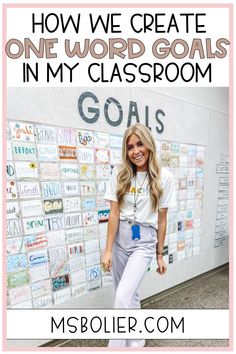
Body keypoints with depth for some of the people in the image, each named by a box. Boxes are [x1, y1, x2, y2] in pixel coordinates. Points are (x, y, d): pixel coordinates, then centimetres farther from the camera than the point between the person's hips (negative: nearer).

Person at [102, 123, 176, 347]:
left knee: (123, 296, -12)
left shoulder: (164, 177, -7)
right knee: (129, 294, 17)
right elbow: (114, 213, -5)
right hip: (119, 238, 3)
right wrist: (108, 250, -6)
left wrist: (160, 255, 4)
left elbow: (161, 219, -2)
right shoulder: (119, 173, -4)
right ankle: (136, 341, 45)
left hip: (144, 241, -2)